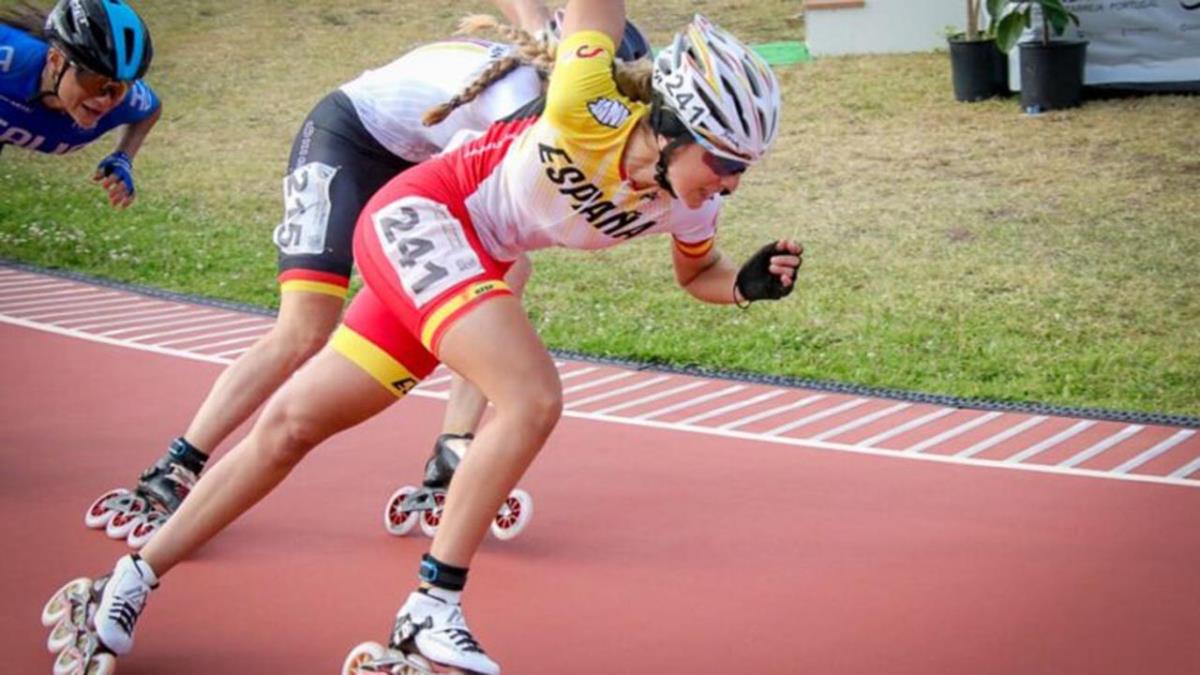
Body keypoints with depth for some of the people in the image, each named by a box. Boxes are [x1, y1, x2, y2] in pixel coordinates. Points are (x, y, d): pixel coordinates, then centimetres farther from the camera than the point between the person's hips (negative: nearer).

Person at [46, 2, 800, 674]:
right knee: (533, 398, -25)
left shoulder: (691, 203, -8)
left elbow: (697, 272, 11)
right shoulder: (592, 112, -27)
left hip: (471, 266, 7)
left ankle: (136, 579, 20)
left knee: (292, 426, 9)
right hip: (418, 216, -7)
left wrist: (747, 283, -5)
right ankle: (431, 611, -16)